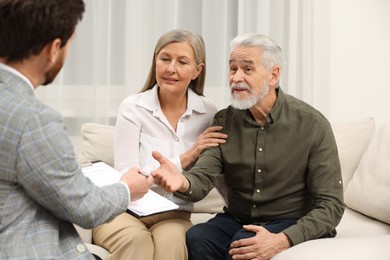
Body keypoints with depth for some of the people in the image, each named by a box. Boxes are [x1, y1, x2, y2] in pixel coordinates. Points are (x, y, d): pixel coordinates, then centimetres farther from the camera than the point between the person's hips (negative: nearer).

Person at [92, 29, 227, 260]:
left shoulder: (209, 112, 0)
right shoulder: (133, 107, -8)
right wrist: (187, 157, -18)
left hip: (174, 216, 1)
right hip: (124, 211, -1)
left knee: (171, 241, -34)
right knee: (136, 240, -35)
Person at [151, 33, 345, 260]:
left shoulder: (313, 125, -12)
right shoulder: (223, 122, -1)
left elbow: (331, 205, -13)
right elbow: (203, 177, -13)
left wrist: (282, 240, -28)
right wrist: (183, 183, -39)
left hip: (292, 225, -3)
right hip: (236, 220, 4)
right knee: (196, 239, -26)